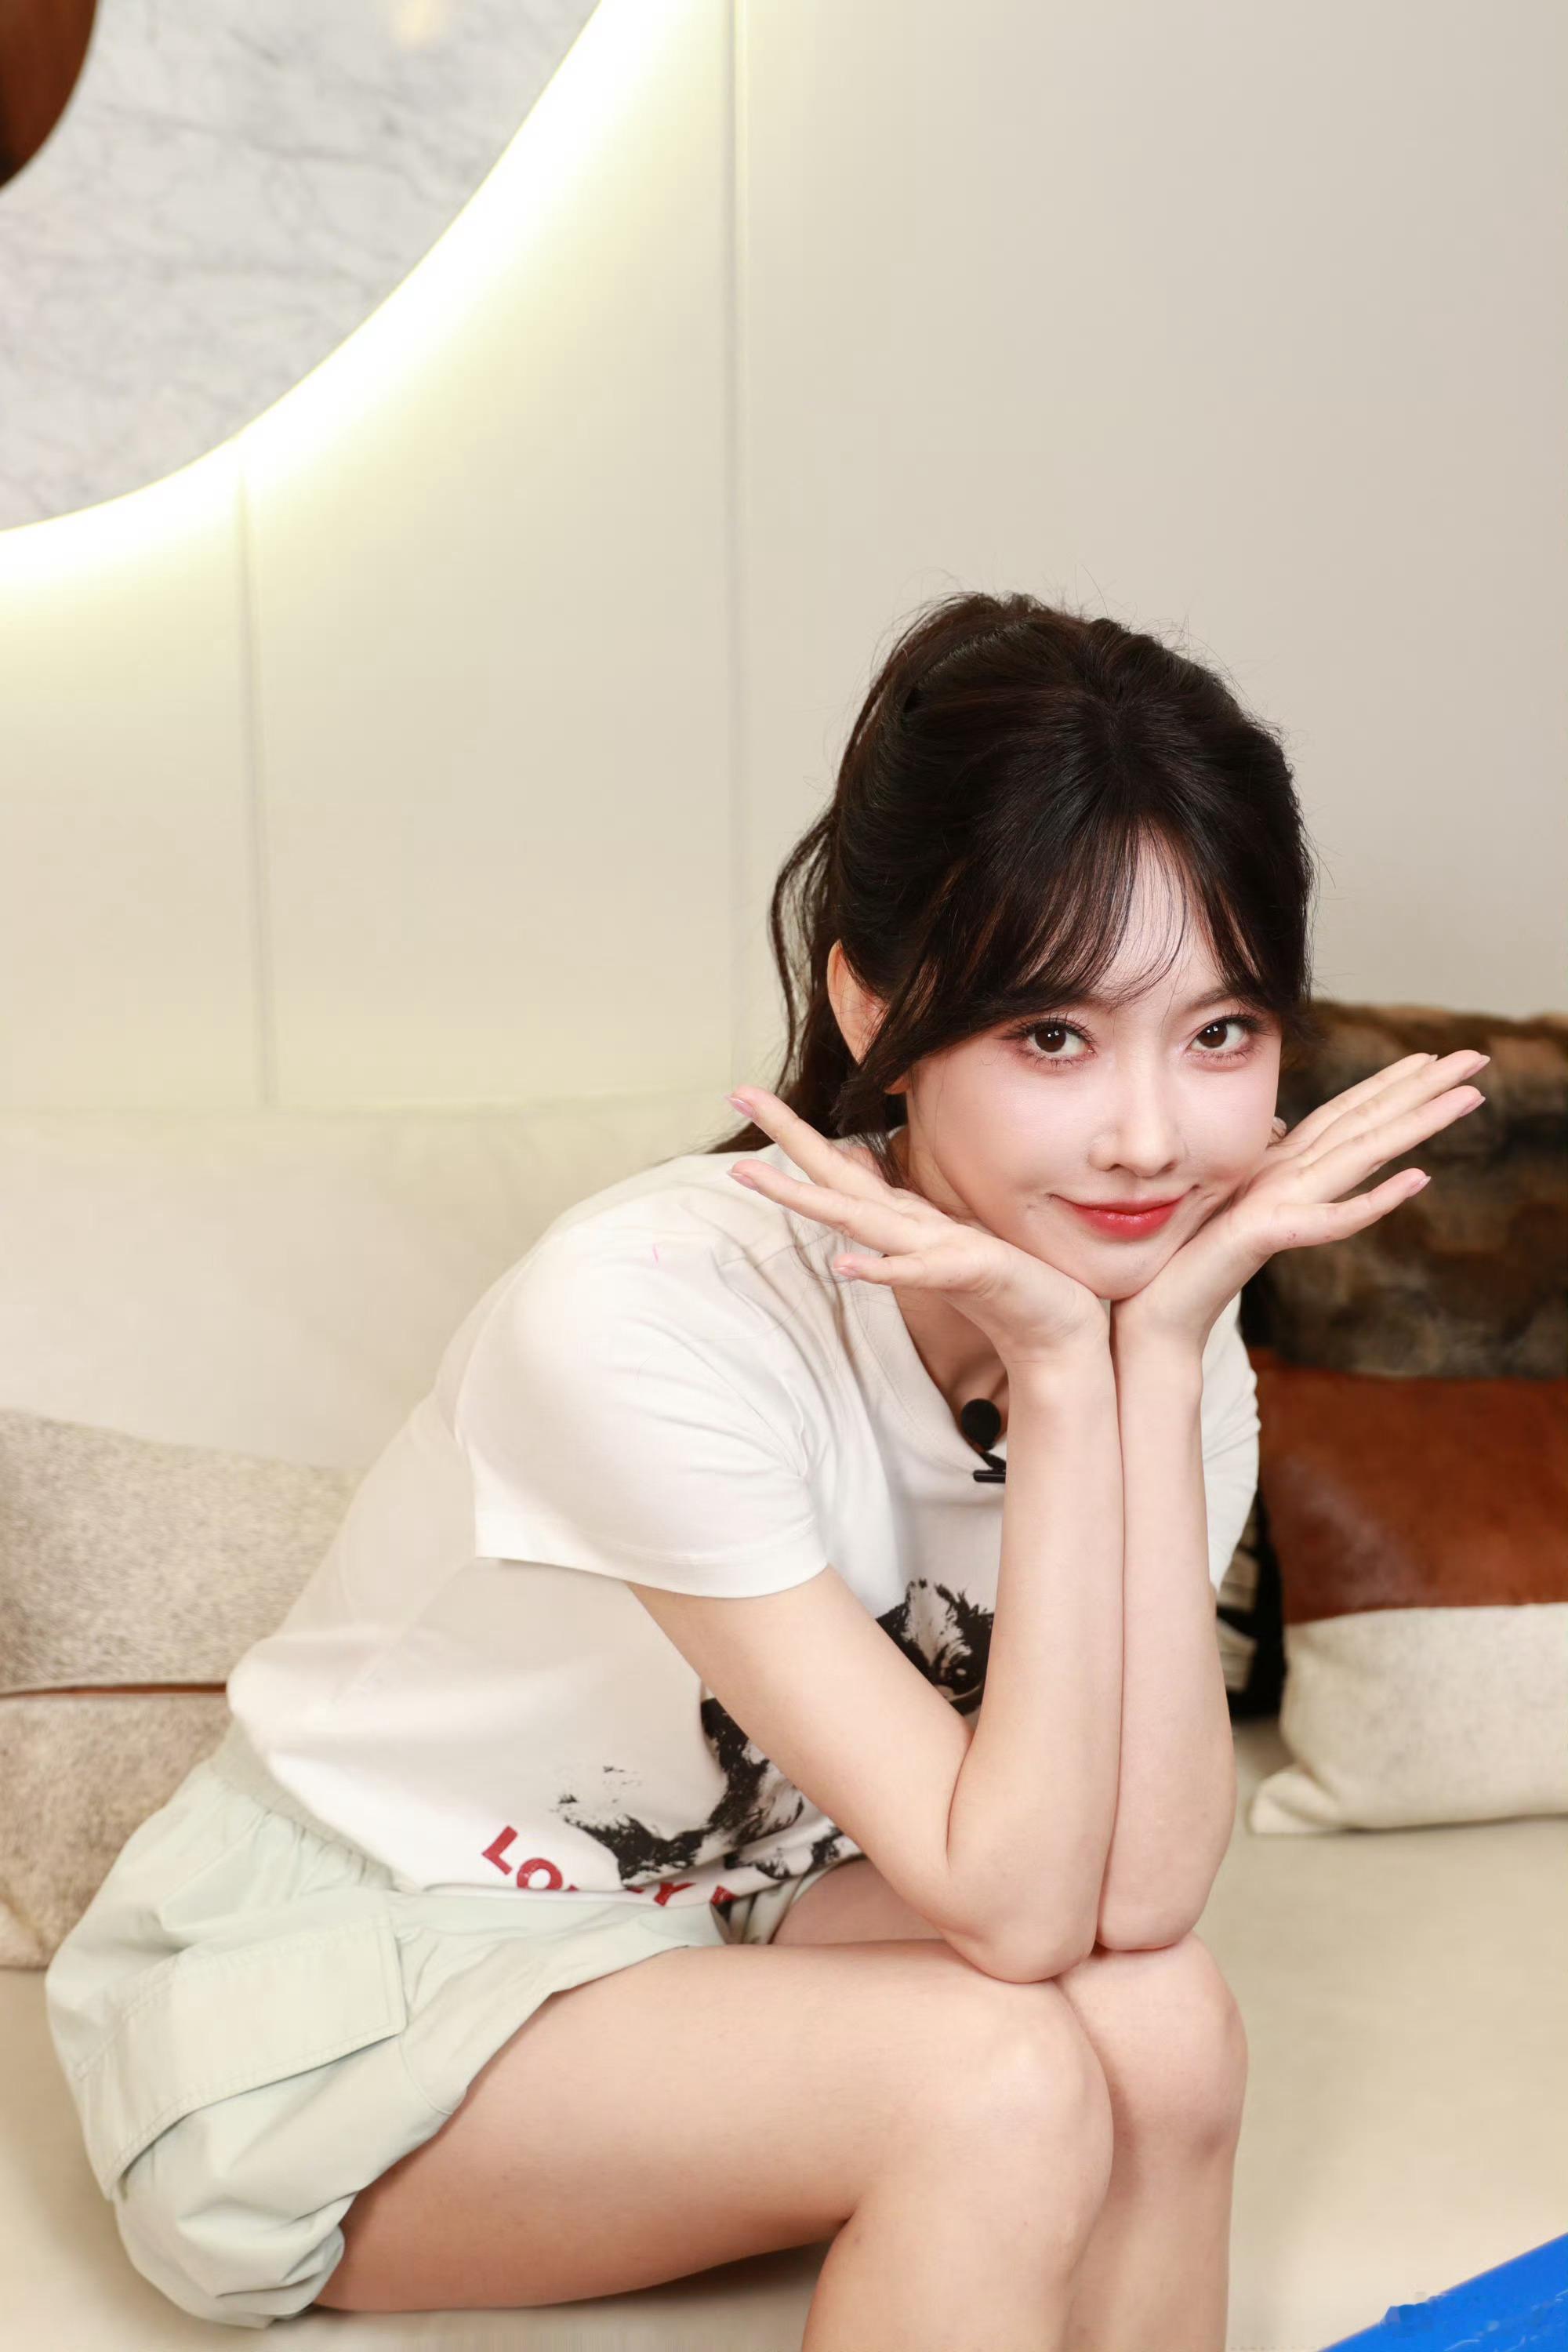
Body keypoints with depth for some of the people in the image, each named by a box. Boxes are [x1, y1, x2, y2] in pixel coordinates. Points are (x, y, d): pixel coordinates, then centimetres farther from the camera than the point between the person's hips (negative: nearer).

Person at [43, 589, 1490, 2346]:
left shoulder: (1151, 1292, -12)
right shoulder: (652, 1313, -31)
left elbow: (1135, 1894, -23)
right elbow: (1010, 1908, -28)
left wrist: (1167, 1344, -29)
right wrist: (1055, 1374, -34)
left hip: (695, 1908, 5)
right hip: (313, 2001, -5)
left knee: (1160, 2028, -21)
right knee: (999, 2083, -27)